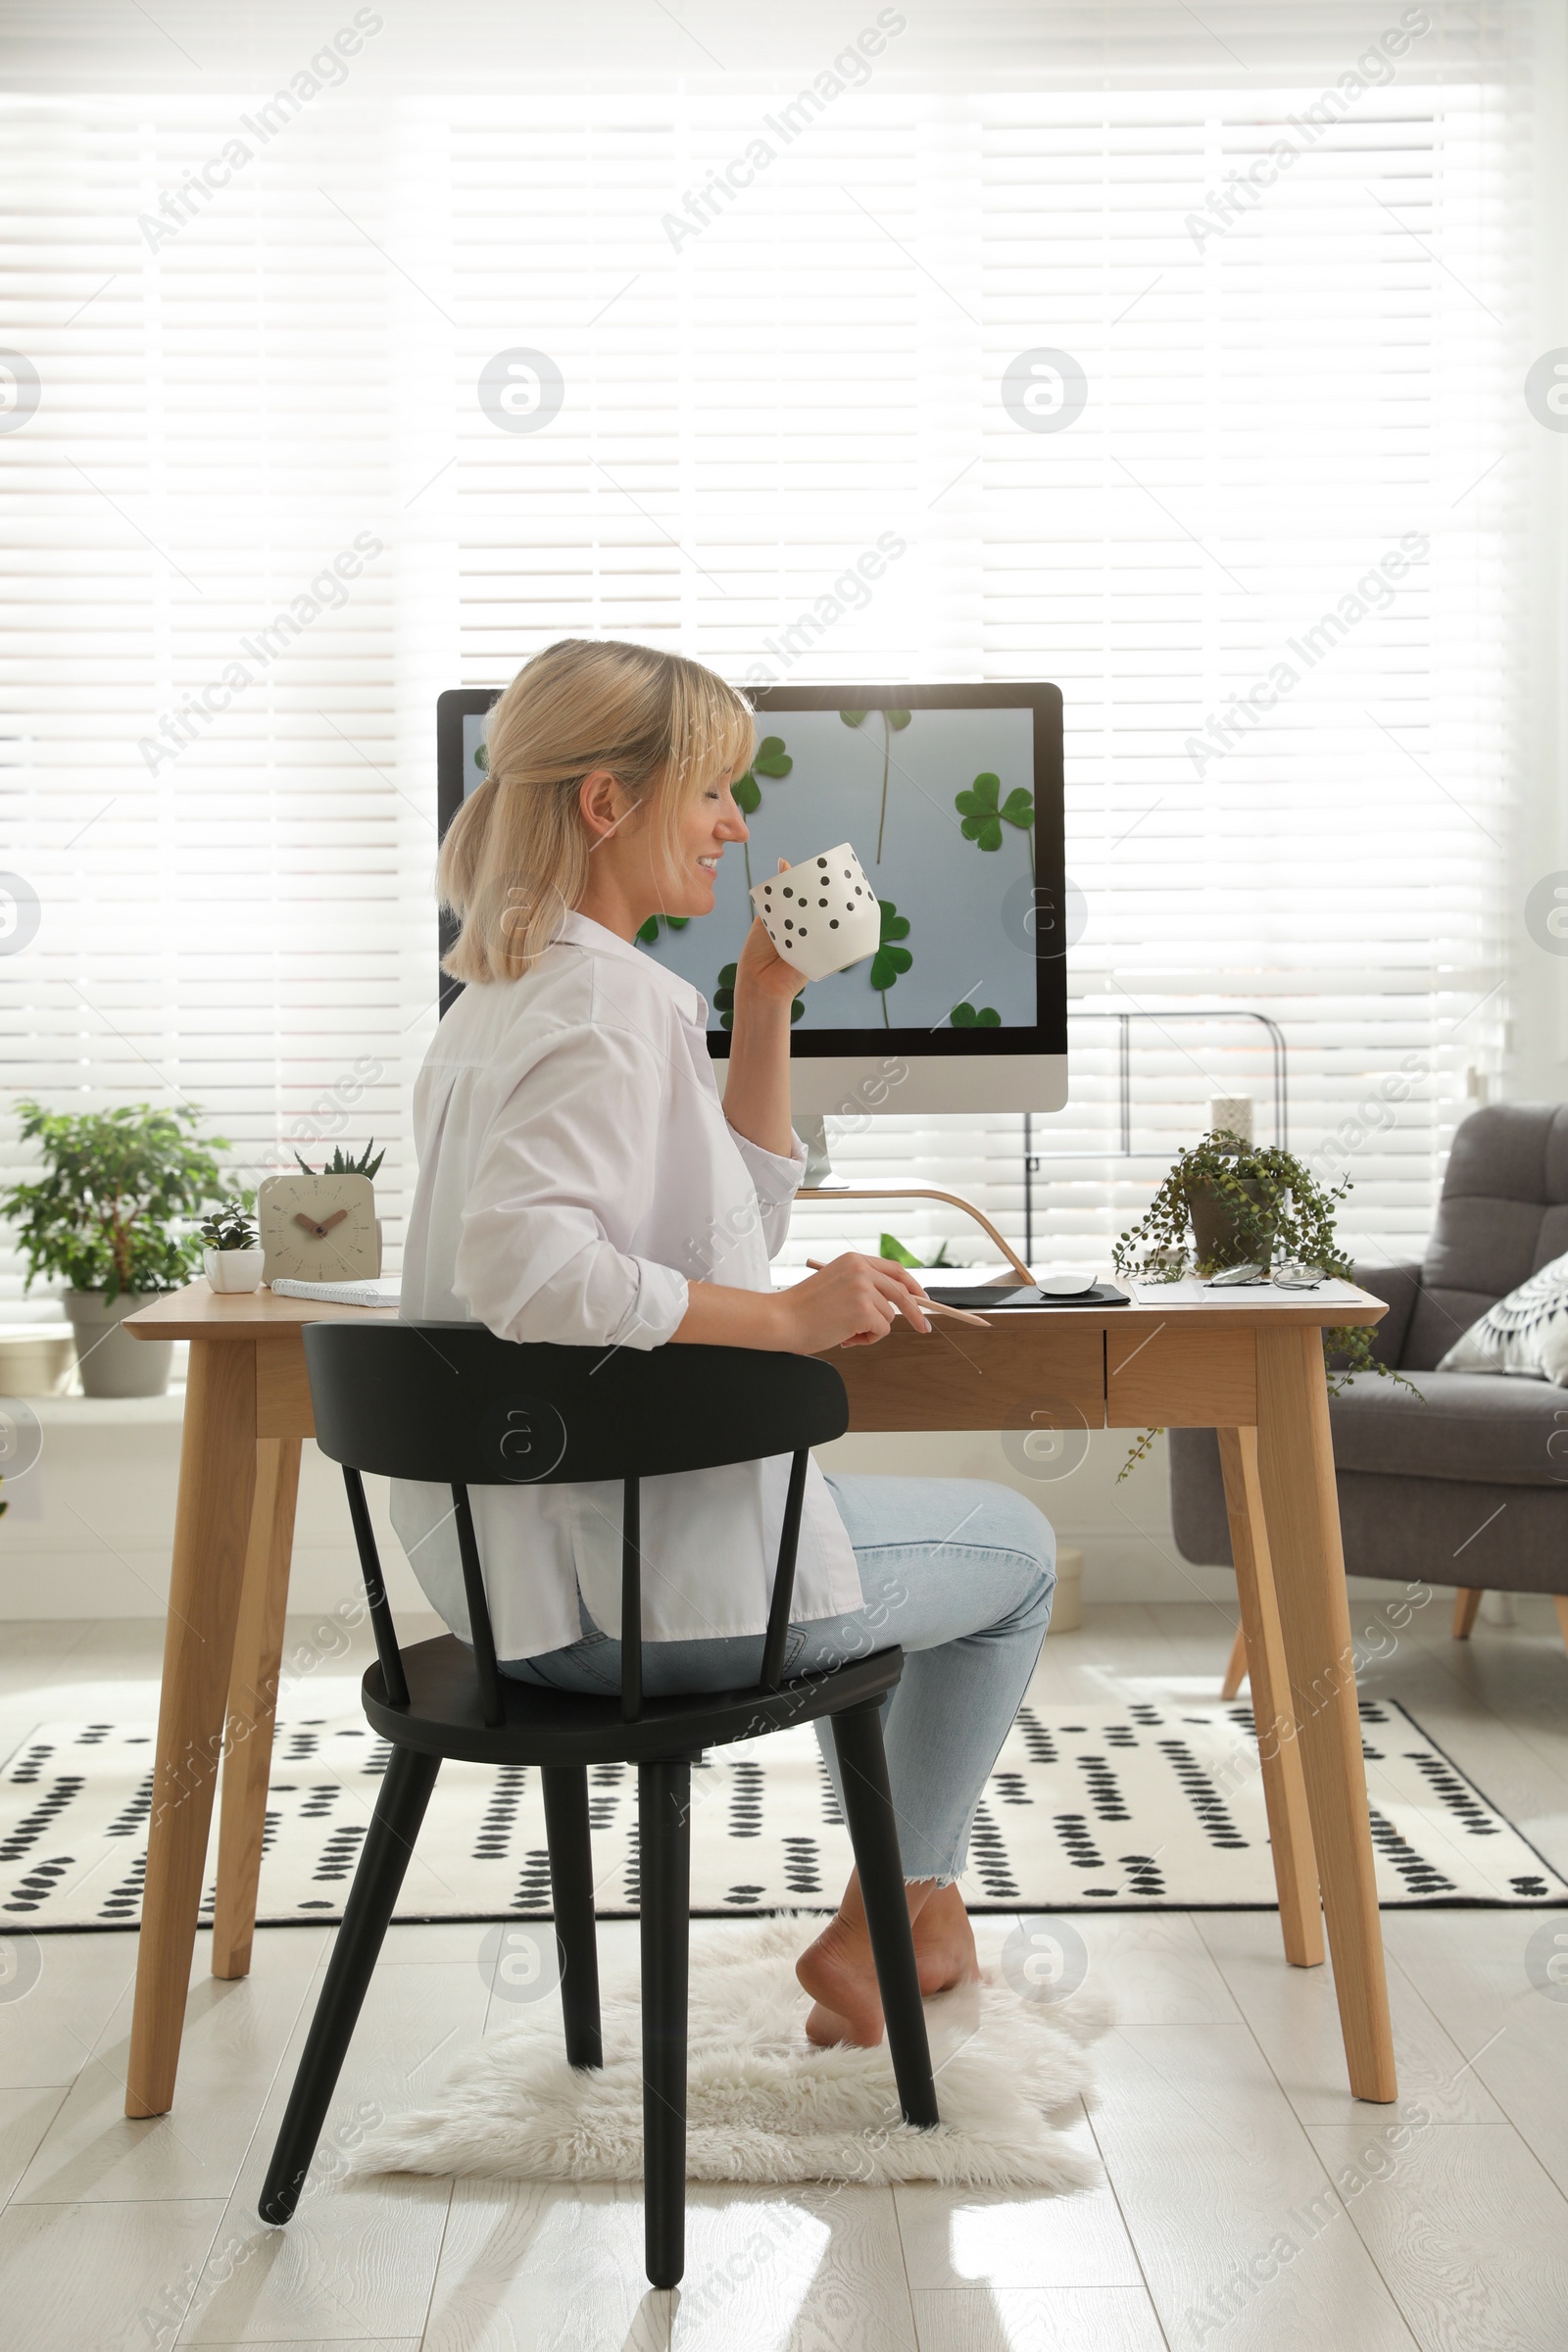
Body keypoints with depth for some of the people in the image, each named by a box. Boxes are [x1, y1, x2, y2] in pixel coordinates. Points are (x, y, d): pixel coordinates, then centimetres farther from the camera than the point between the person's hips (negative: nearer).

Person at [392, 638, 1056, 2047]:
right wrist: (792, 1317, -28)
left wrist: (765, 1008, 11)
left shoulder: (512, 992, 13)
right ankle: (884, 1926, 22)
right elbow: (523, 1265, -34)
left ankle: (909, 1907, 42)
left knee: (860, 1518, 36)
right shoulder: (610, 996, -19)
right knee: (1017, 1552, 14)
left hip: (516, 1556, 10)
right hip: (635, 1583, -10)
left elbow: (740, 1227, 18)